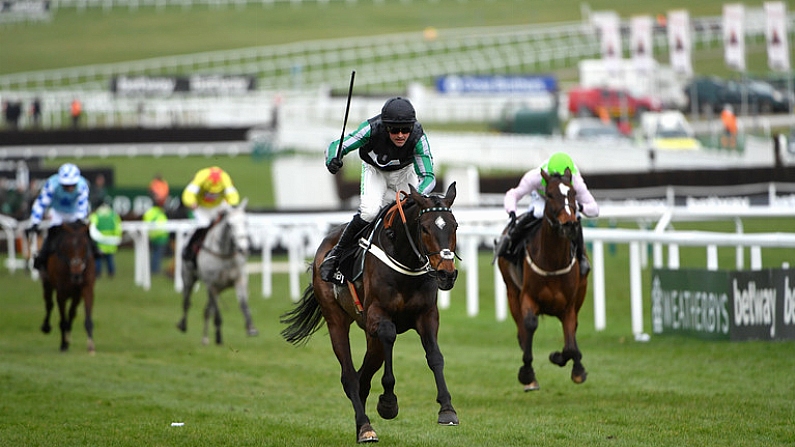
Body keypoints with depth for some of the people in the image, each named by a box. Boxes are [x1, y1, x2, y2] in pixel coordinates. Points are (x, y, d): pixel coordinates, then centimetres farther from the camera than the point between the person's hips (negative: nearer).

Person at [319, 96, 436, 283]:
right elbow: (337, 146, -32)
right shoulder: (373, 129, -36)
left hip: (404, 171, 2)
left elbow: (428, 176, -35)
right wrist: (333, 160, -56)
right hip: (374, 170, -2)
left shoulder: (418, 137, -34)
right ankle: (336, 254, -8)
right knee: (370, 211, -27)